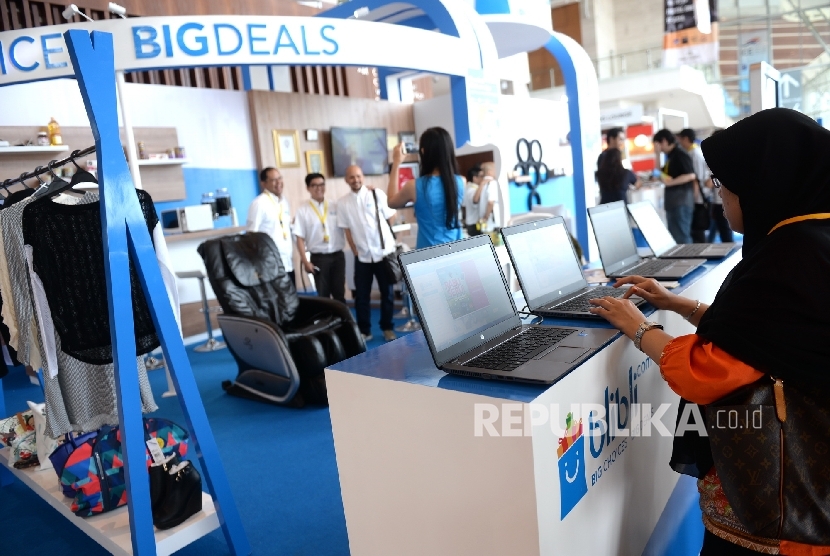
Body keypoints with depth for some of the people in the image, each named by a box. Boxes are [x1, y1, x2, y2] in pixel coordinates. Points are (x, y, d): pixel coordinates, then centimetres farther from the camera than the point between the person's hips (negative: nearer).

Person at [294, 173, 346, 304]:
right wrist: (305, 261, -8)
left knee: (339, 292, 10)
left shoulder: (335, 206, 6)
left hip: (338, 255, 2)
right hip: (318, 258, -2)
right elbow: (300, 238, -3)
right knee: (323, 294, 7)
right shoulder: (302, 210, -2)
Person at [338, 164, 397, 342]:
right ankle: (364, 330, 21)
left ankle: (387, 328, 24)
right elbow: (347, 230, 1)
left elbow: (391, 219, 3)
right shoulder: (342, 202, -1)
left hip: (384, 252, -1)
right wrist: (356, 252, -1)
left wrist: (385, 238, 8)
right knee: (361, 296, 6)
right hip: (362, 256, 1)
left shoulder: (377, 194, -4)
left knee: (387, 293, 9)